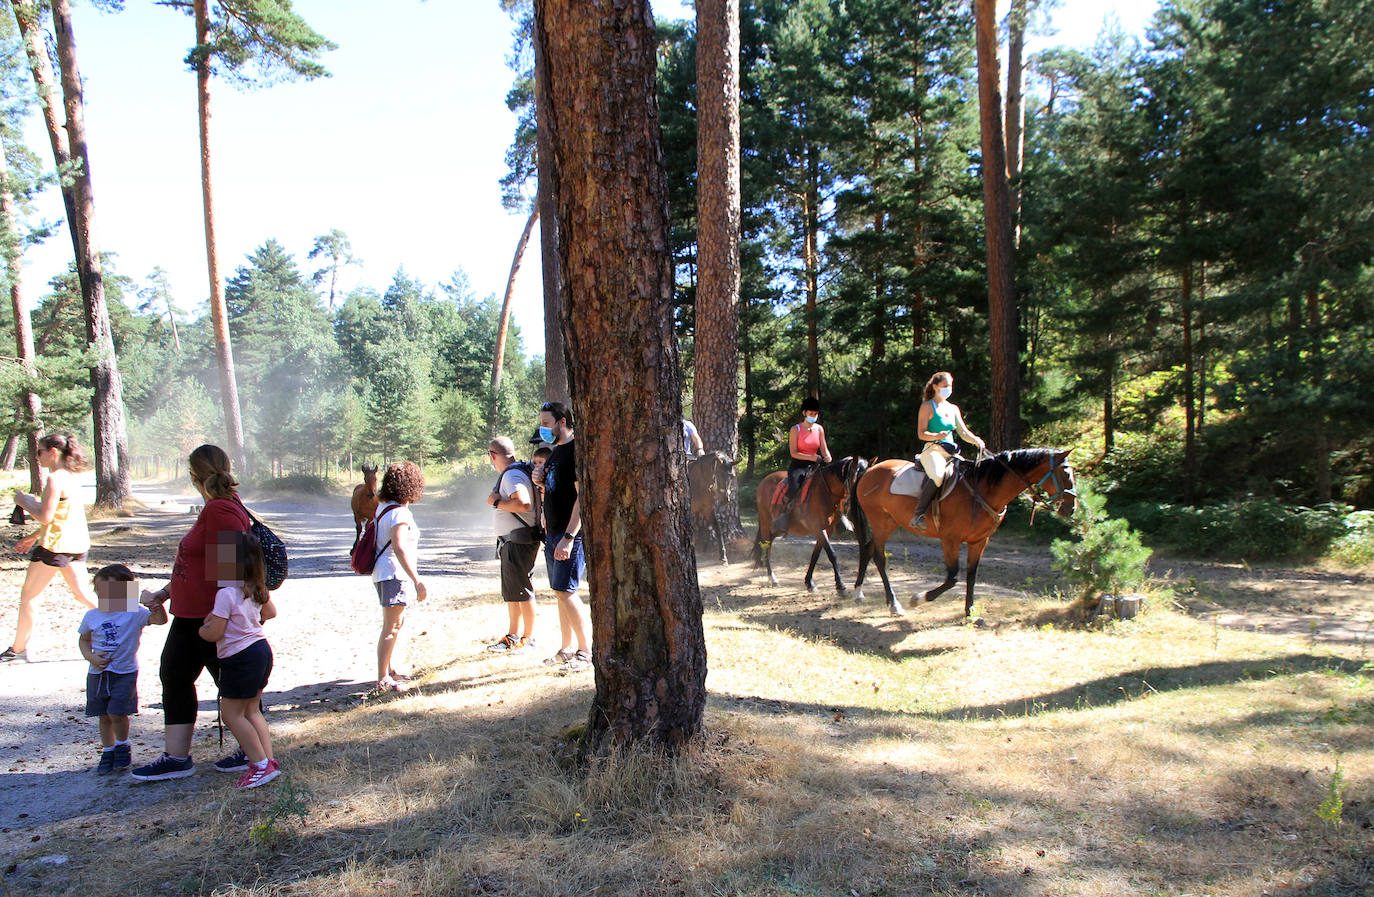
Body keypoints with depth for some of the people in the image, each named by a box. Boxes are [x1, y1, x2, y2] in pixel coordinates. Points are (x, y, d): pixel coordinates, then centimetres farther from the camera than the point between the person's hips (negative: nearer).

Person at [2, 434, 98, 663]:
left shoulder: (55, 479, -14)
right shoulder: (70, 478, 14)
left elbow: (45, 517, -19)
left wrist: (25, 502, -3)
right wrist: (33, 537, 26)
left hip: (55, 545, -9)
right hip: (76, 544, 9)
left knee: (28, 597, 6)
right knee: (82, 595, 10)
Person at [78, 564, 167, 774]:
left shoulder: (134, 613, -10)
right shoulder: (91, 616, 3)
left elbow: (160, 620, -21)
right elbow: (84, 640, 16)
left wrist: (157, 608, -43)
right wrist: (91, 657, -2)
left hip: (125, 672, -4)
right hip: (97, 673, 4)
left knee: (116, 713, -10)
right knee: (104, 716, 11)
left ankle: (122, 746, 15)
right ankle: (108, 751, 27)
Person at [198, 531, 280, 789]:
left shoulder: (226, 594, -19)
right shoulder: (257, 589, 5)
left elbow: (214, 633, -17)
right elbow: (271, 612, 21)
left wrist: (201, 629, 3)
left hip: (240, 658, -9)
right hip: (261, 649, 9)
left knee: (231, 713, 2)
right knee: (251, 710, 16)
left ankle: (262, 764, 0)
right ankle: (268, 760, 14)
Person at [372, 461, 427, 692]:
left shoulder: (383, 506, 8)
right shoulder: (399, 513, -21)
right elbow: (399, 548, -30)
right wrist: (417, 581, -32)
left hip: (385, 572, 11)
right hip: (394, 574, -11)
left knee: (397, 621, 21)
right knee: (392, 627, -7)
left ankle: (391, 670, 31)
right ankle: (383, 680, -3)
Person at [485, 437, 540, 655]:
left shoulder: (512, 475, -16)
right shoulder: (507, 475, 16)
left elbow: (523, 504, -31)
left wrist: (496, 502, -19)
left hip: (520, 541, -11)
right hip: (509, 541, 11)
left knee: (522, 590, -4)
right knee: (510, 591, 15)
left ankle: (529, 639, 5)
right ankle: (513, 637, 24)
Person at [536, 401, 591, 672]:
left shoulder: (577, 451, -13)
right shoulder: (555, 451, 16)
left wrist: (568, 537, -23)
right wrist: (546, 521, 15)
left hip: (571, 534, -9)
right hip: (553, 533, 9)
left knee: (565, 591, -11)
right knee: (561, 592, 11)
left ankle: (586, 651, -3)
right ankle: (567, 649, 19)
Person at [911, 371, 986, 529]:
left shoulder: (953, 408, 22)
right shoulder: (927, 407, 3)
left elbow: (963, 431, 16)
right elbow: (921, 433, -4)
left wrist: (976, 440, -5)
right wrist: (937, 436, -24)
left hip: (951, 452, 7)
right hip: (932, 449, -7)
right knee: (938, 476, -37)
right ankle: (918, 515, -33)